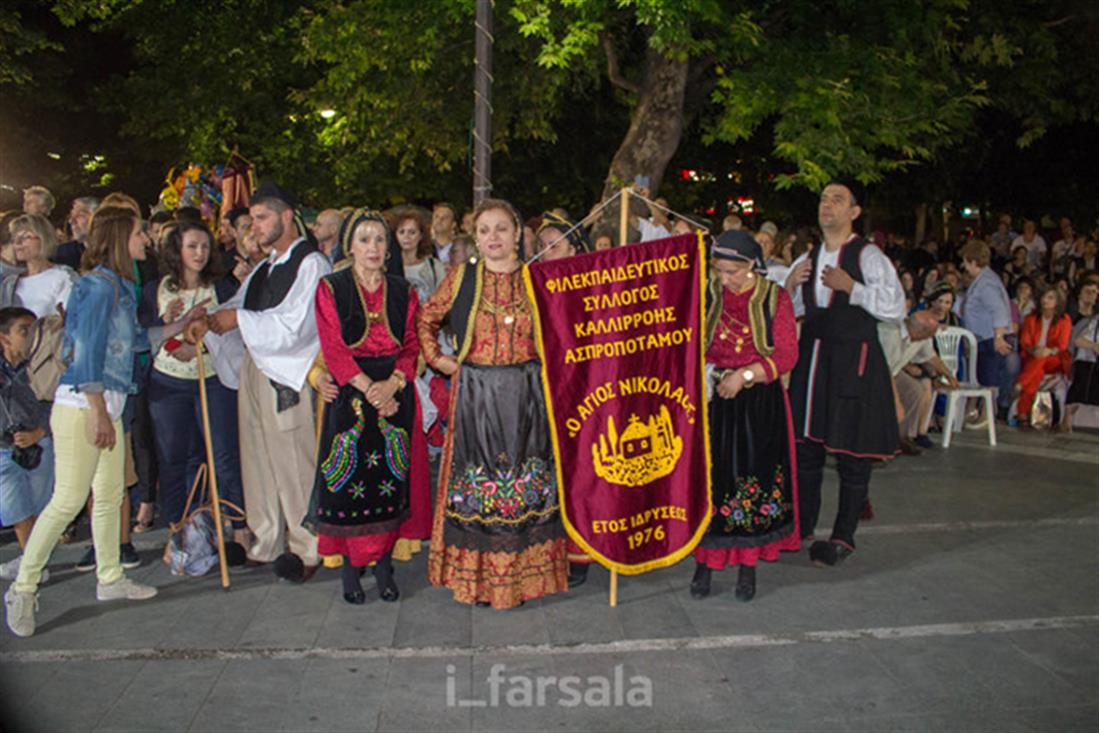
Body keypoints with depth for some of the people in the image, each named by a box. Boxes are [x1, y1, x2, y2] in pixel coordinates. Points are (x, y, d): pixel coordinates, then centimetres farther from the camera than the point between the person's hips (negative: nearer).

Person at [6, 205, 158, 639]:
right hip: (82, 404, -9)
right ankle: (23, 588, 6)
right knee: (68, 499, -7)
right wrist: (99, 414, -19)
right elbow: (88, 351, -17)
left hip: (107, 404, 9)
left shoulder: (120, 285, 14)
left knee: (110, 494, 13)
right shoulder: (98, 285, -12)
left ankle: (110, 579, 24)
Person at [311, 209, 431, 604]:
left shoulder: (402, 291, 11)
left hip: (395, 392, 2)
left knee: (391, 478, 2)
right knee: (349, 479, -2)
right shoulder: (331, 289, 3)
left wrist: (391, 385, -11)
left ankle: (384, 563, 11)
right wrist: (367, 388, -14)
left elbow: (412, 346, 5)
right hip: (349, 394, -2)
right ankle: (350, 566, 9)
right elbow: (333, 349, -5)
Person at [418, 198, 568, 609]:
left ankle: (524, 569, 18)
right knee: (477, 481, 3)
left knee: (527, 482, 5)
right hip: (476, 397, 0)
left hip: (526, 396, 1)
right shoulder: (461, 278, 4)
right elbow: (426, 319, 14)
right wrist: (438, 360, 6)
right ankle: (478, 575, 15)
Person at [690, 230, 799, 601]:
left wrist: (745, 375, -17)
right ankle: (704, 563, 14)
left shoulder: (774, 298, 0)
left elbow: (787, 355, -5)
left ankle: (748, 564, 17)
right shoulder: (704, 295, 4)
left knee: (754, 478, 2)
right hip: (711, 399, 1)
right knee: (708, 477, 0)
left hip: (759, 403, -1)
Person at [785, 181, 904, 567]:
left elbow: (895, 307, -15)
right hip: (811, 358, 6)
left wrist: (850, 286, -20)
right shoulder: (807, 260, 13)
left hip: (854, 361, -6)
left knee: (853, 452, 2)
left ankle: (844, 537, 15)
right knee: (805, 443, 11)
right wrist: (789, 285, 0)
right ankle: (803, 526, 26)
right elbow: (787, 313, 19)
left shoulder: (868, 256, -6)